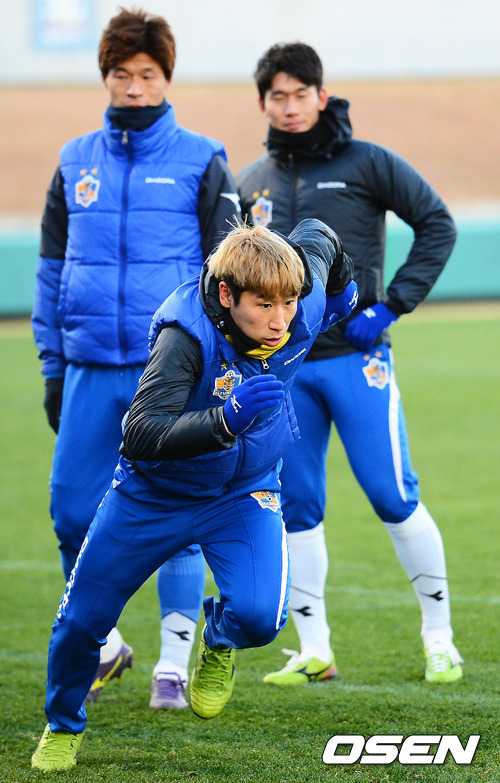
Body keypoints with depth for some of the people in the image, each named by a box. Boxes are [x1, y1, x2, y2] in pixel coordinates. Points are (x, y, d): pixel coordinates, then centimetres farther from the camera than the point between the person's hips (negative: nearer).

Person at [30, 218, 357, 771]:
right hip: (156, 492, -2)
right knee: (82, 619, 7)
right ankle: (64, 726, 39)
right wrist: (224, 421, -57)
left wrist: (343, 288, 20)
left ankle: (219, 641, 17)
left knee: (259, 615, -23)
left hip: (245, 492, 2)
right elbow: (140, 436, -43)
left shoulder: (305, 303, -23)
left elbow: (316, 236, 1)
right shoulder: (185, 334, -36)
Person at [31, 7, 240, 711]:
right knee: (73, 512, 2)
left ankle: (174, 663, 8)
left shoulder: (200, 162, 2)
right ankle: (100, 643, 22)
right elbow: (52, 269, 16)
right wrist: (53, 368, 12)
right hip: (92, 371, 3)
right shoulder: (76, 163, 11)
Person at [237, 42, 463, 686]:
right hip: (283, 366, 4)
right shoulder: (251, 183, 11)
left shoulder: (366, 163, -2)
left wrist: (391, 305, -10)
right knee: (296, 508, 4)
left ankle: (439, 637, 6)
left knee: (394, 498, -6)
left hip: (355, 358, -4)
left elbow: (437, 225, -3)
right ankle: (313, 653, 10)